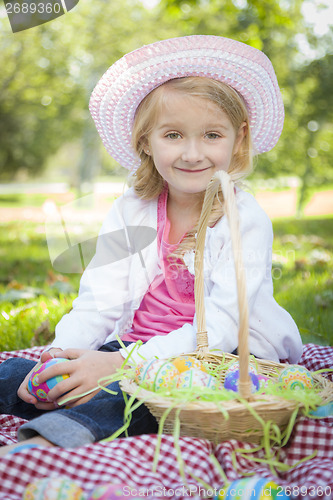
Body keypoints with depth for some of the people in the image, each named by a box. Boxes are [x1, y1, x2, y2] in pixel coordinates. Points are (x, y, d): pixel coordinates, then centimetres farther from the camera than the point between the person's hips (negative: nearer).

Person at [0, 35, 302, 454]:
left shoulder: (246, 221, -9)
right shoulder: (129, 212, 5)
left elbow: (220, 328, -19)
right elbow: (98, 303, 1)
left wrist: (122, 362, -31)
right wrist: (59, 356, -20)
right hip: (134, 350, 5)